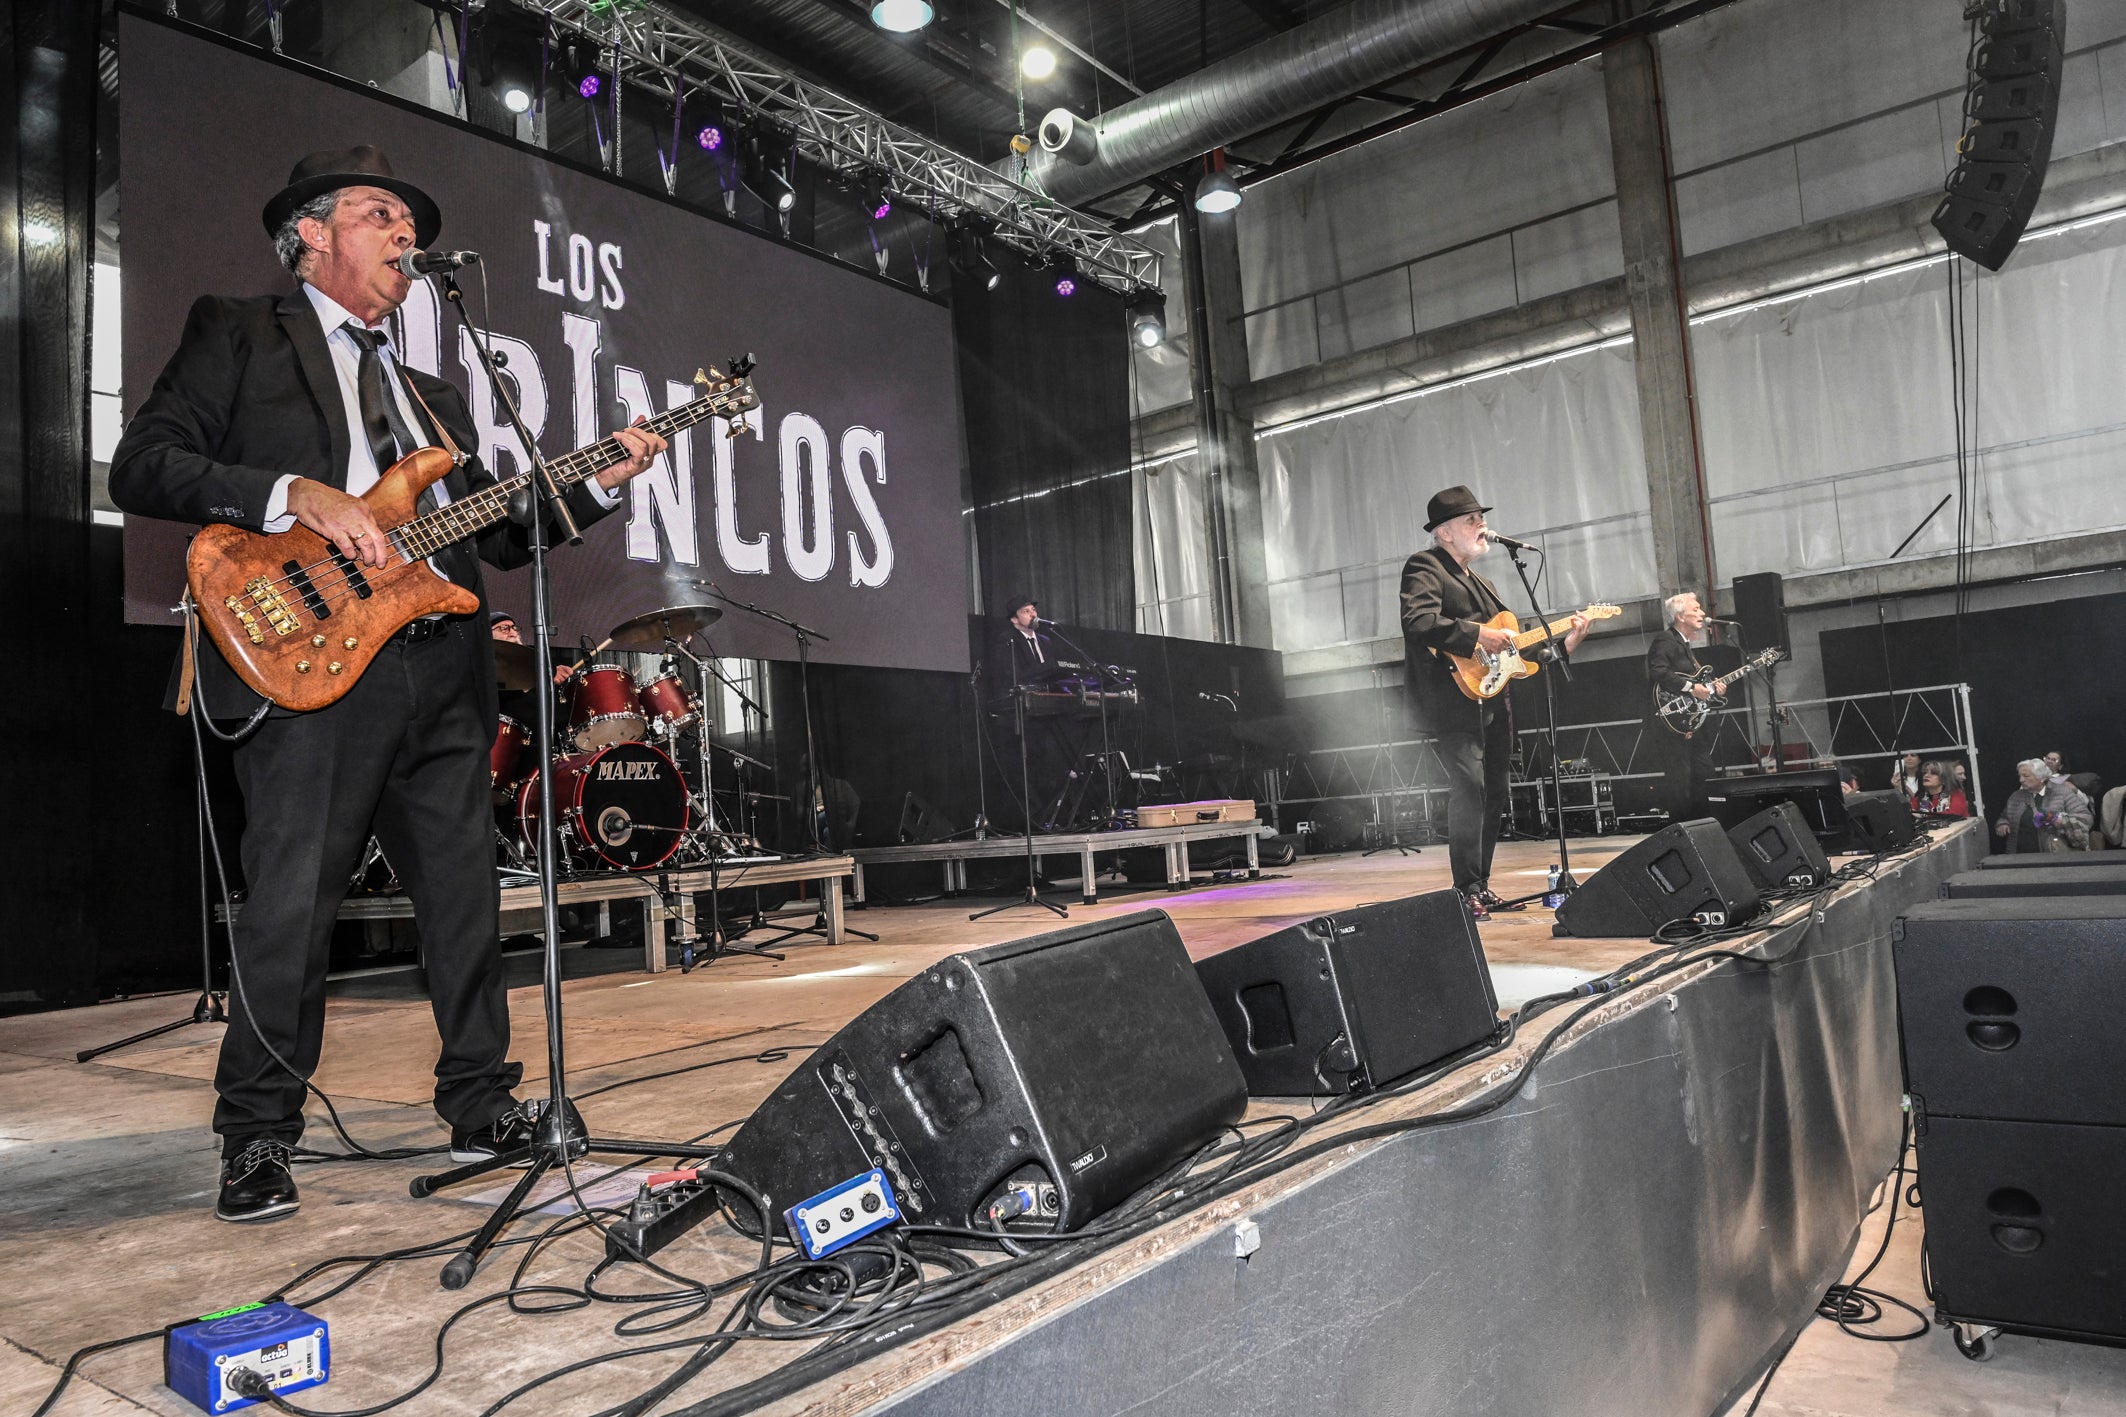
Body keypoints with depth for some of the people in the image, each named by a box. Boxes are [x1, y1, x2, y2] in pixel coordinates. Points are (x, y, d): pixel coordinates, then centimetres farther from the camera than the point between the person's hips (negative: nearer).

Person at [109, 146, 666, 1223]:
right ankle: (257, 1143, 11)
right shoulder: (236, 334, 10)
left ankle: (480, 1104, 19)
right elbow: (140, 467, -1)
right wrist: (298, 495, -14)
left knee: (465, 897, 7)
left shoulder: (431, 396, 27)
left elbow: (494, 532, 22)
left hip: (444, 669, 6)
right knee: (291, 905, -5)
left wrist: (600, 485, 10)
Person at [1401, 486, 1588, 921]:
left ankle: (1481, 887, 17)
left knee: (1492, 796, 9)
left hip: (1492, 702, 9)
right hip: (1455, 701, -9)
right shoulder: (1424, 567, -2)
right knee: (1469, 785, -19)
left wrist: (1565, 642, 18)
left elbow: (1513, 646, 26)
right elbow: (1419, 622, -22)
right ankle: (1467, 891, -15)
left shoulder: (1481, 583, 26)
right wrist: (1477, 635, -21)